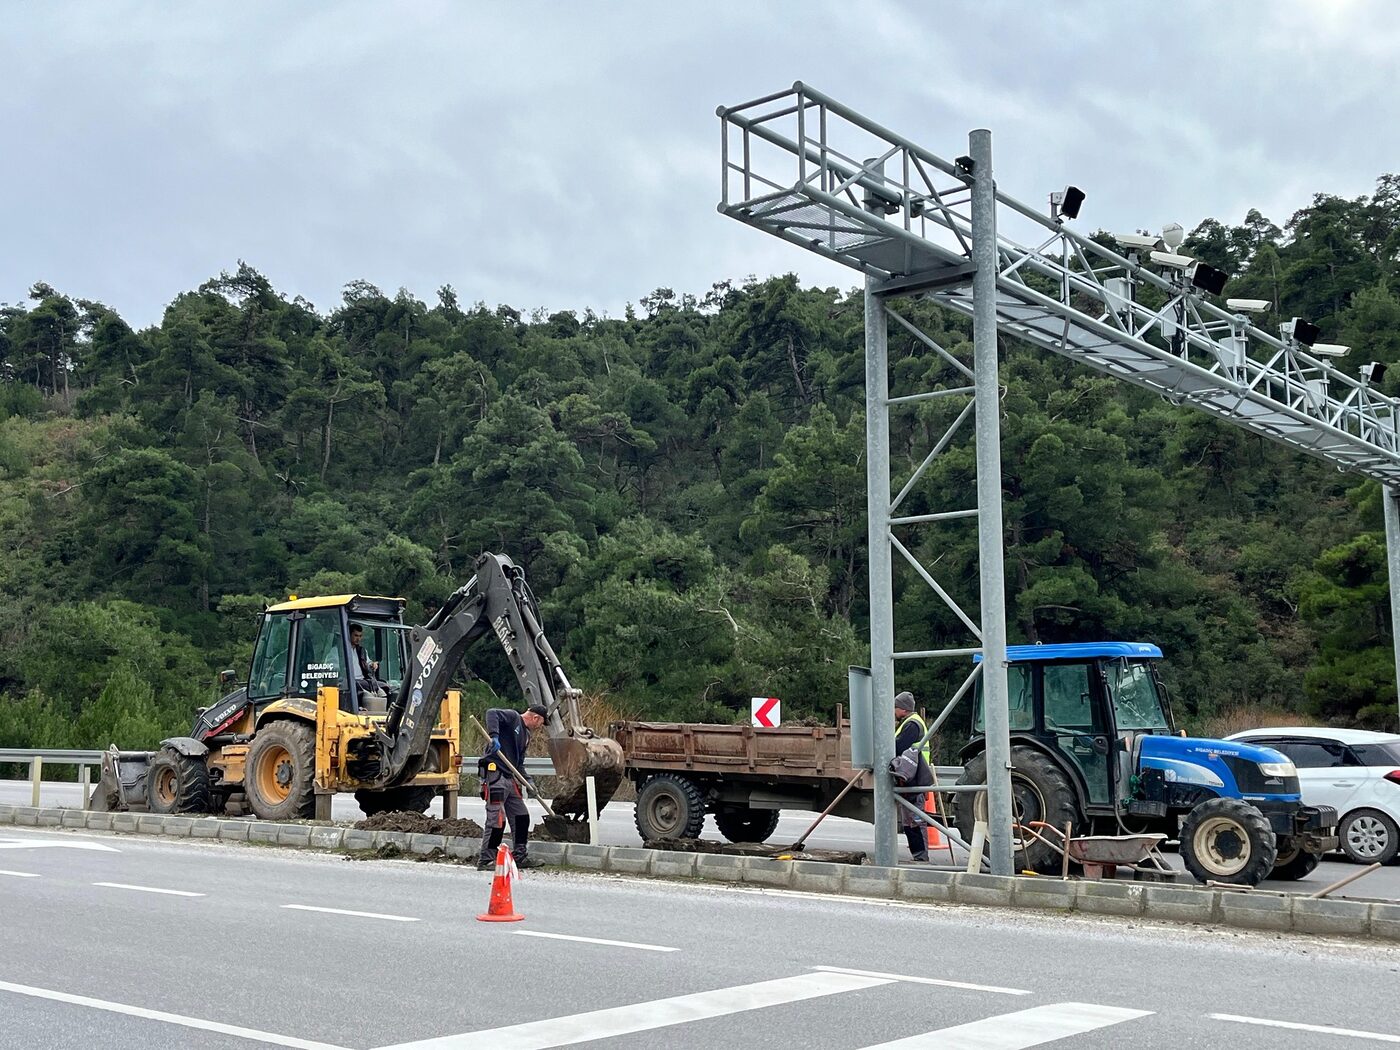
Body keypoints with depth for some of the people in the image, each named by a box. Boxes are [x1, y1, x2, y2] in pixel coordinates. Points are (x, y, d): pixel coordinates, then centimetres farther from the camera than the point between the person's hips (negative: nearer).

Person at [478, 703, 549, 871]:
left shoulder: (526, 735, 22)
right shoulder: (513, 717, -3)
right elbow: (492, 713, -22)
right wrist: (494, 736, -35)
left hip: (510, 778, 10)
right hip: (495, 775, -10)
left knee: (521, 817, 11)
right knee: (497, 818, -10)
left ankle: (520, 856, 19)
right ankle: (486, 860, -3)